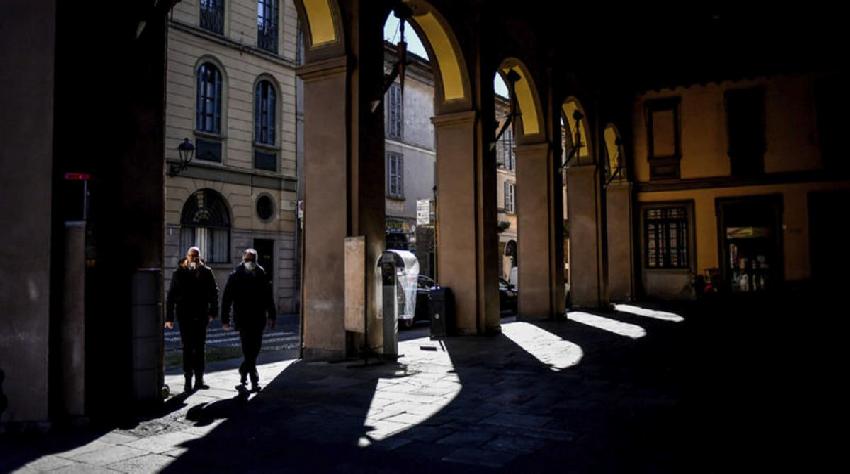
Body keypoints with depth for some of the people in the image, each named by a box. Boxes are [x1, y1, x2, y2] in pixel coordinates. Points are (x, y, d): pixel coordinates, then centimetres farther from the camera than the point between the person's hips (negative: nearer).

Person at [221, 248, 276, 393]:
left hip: (258, 320, 3)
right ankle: (254, 381, -1)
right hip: (243, 320, -3)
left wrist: (271, 316, 9)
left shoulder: (262, 276, 6)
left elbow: (268, 298, 12)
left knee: (254, 350, 7)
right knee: (249, 352, -7)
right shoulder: (235, 277, -1)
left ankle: (243, 378, 23)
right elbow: (226, 299, 0)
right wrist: (225, 320, -3)